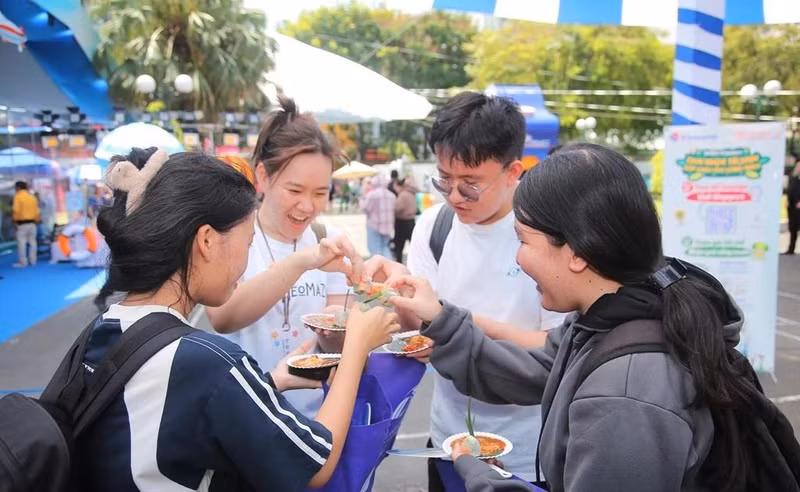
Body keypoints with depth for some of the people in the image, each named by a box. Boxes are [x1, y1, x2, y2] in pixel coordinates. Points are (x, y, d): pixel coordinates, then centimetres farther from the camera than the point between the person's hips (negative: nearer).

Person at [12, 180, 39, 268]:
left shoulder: (18, 196, -10)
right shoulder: (32, 197, 7)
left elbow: (15, 210, -16)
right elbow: (37, 211, 8)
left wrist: (14, 219, -4)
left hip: (22, 223, -6)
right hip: (32, 223, 6)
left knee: (21, 242, 0)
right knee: (32, 242, 11)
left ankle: (23, 262, 1)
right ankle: (32, 260, 16)